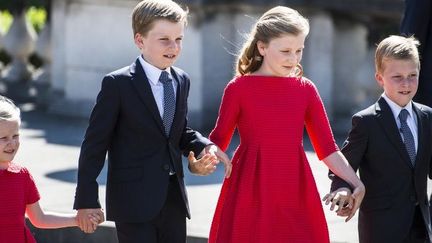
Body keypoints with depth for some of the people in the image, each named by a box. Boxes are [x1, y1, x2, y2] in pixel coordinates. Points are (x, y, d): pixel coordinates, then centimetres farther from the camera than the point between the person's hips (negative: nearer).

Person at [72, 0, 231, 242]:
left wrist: (206, 146, -1)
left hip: (174, 199, 6)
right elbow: (95, 144, -8)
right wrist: (86, 199, -11)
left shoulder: (181, 81, 9)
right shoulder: (117, 84, -10)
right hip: (134, 201, -6)